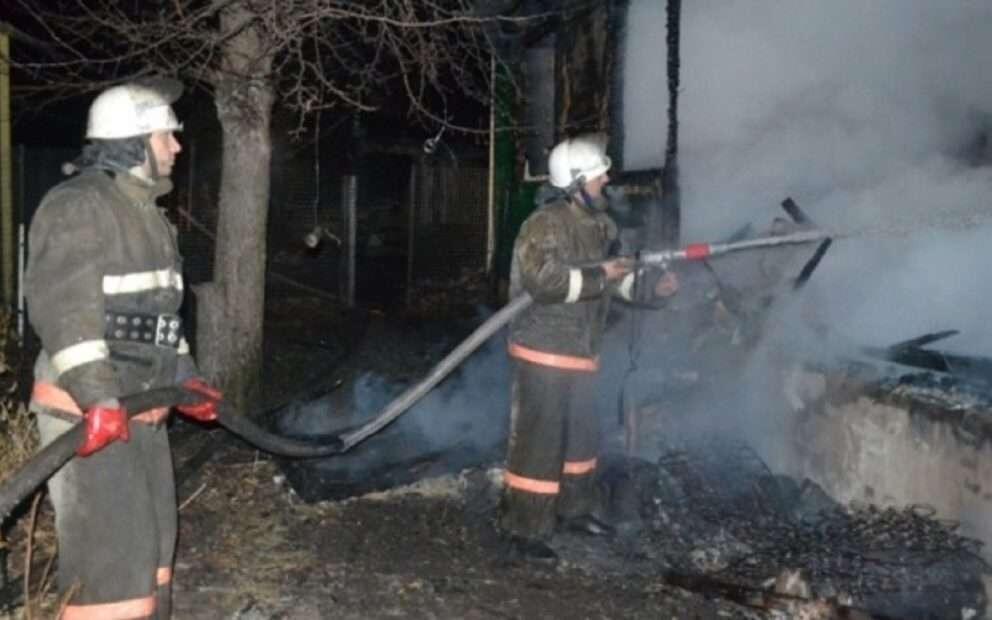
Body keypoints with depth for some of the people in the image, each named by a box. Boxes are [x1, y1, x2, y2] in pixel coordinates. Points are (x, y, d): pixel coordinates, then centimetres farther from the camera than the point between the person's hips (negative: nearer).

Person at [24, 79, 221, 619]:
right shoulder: (78, 206, -14)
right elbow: (64, 308, -25)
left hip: (139, 410, 10)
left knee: (151, 548, 19)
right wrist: (98, 396, -33)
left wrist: (186, 379, 24)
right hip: (86, 414, -10)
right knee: (110, 556, -9)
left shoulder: (147, 214, 17)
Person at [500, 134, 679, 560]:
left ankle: (575, 509, 36)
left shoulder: (597, 225, 10)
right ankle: (523, 529, 5)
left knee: (581, 434, 19)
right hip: (543, 354, -9)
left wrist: (650, 286, 5)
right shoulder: (544, 225, -18)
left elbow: (610, 279, 20)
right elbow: (546, 282, -29)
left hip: (580, 352, 9)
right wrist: (600, 275, -23)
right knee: (538, 441, -5)